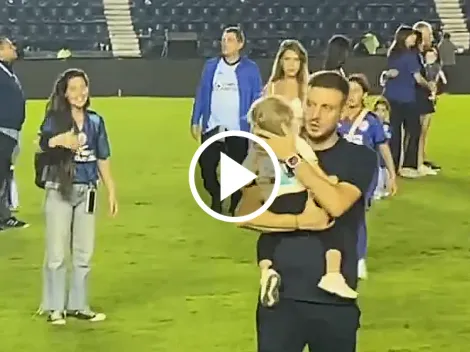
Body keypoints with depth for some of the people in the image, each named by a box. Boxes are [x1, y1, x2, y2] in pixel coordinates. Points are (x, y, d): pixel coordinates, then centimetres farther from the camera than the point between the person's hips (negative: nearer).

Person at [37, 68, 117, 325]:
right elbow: (43, 141, -28)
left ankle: (78, 305, 22)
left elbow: (103, 160, 11)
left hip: (87, 191, 4)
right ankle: (54, 308, 11)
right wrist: (58, 140, -50)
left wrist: (111, 193, 8)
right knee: (57, 253, 0)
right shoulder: (55, 118, -6)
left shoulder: (95, 121, 6)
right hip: (59, 190, -4)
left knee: (84, 253, 11)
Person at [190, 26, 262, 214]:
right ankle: (216, 197, 27)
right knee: (206, 165, 4)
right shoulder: (211, 65, 5)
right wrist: (195, 121, 5)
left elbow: (257, 99, 0)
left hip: (239, 130, -2)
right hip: (212, 128, 2)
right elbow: (201, 94, 8)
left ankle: (236, 205, 21)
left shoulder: (250, 69, -2)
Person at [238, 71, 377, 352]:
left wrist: (293, 159, -18)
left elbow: (335, 203, -19)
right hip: (281, 296, 0)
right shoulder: (272, 153, 2)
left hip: (335, 299, 0)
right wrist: (297, 221, -18)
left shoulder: (360, 158, 0)